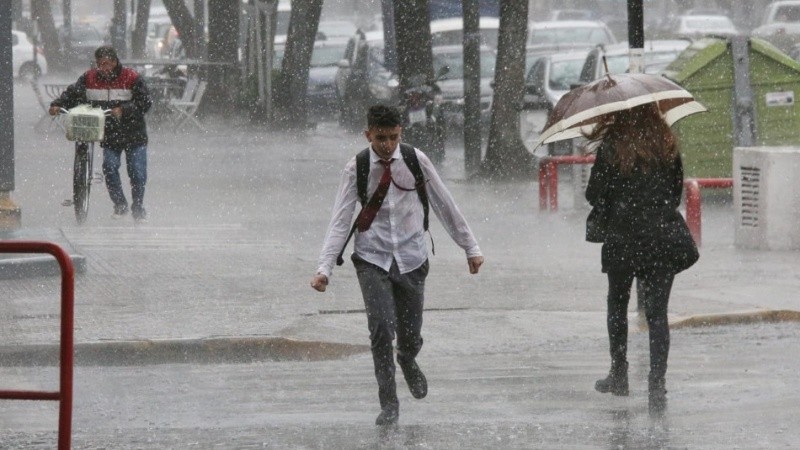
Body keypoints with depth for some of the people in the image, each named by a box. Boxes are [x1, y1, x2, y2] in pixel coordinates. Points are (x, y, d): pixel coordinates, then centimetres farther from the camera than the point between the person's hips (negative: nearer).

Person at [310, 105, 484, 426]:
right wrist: (324, 268, -16)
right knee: (381, 327, -17)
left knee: (410, 335, 5)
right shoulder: (356, 168, -7)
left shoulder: (416, 161, -5)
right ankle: (389, 404, -4)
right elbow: (340, 221, -7)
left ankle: (408, 362, 44)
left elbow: (445, 205, 5)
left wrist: (470, 247, 9)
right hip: (373, 258, -1)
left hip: (411, 259, 1)